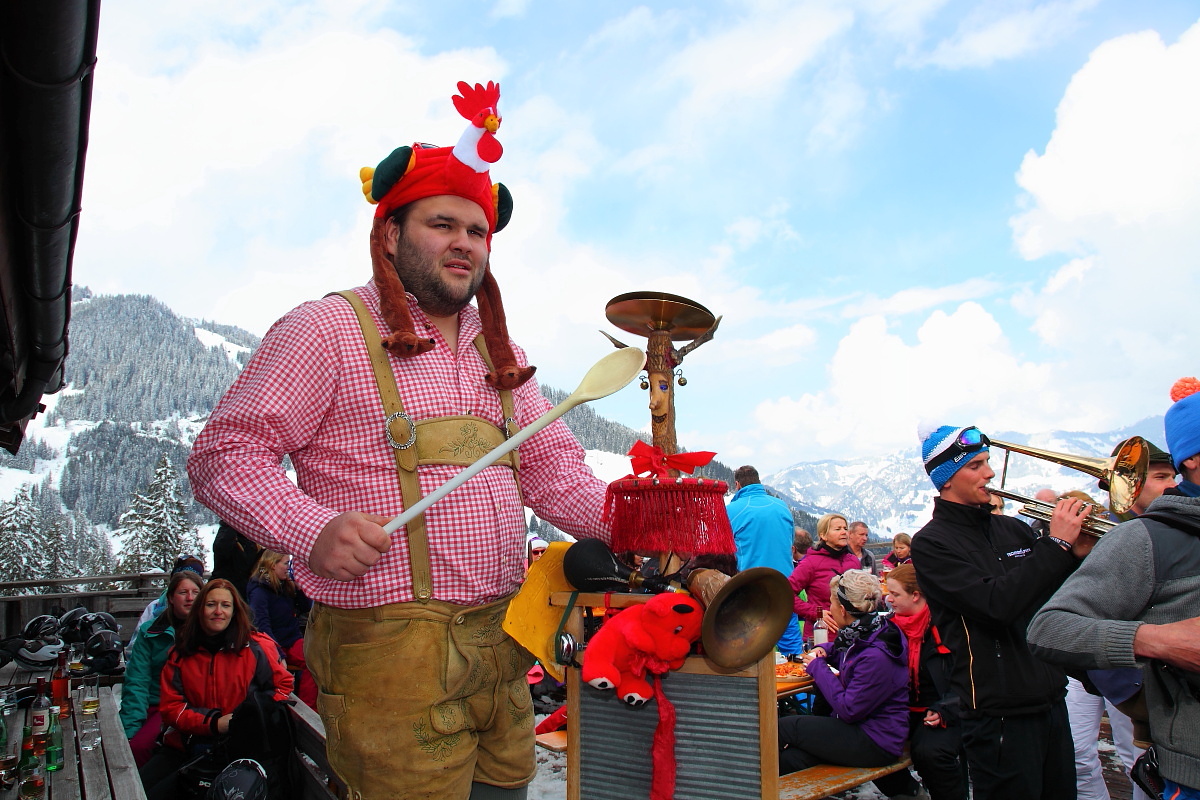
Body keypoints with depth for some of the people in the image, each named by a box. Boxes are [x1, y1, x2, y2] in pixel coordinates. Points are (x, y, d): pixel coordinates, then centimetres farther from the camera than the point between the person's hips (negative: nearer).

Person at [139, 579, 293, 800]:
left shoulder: (256, 647, -2)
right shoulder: (181, 653, 8)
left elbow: (282, 685, 4)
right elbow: (170, 707, 4)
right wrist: (214, 723, -13)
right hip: (185, 746, 4)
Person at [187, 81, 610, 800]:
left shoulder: (501, 354, 17)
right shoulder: (328, 329, -2)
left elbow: (556, 476, 14)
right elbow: (224, 454, -4)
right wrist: (313, 528, -21)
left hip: (503, 645, 6)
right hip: (389, 652, -6)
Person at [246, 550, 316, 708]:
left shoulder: (286, 585, 13)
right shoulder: (259, 590, -8)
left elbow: (306, 608, 19)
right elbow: (263, 627, -16)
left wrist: (300, 587, 2)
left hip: (295, 640, 7)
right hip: (280, 645, -7)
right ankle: (307, 708, -20)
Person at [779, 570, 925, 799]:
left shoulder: (876, 656, -26)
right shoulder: (862, 634, 3)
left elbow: (848, 710, -23)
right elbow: (844, 651, 28)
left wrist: (818, 668, -11)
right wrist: (825, 651, 5)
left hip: (876, 743, -10)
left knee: (785, 727, -10)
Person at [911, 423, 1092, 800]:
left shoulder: (1013, 528, 9)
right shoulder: (931, 544, -11)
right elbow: (997, 604, -24)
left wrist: (1078, 554, -5)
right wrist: (1056, 544, -19)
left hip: (1051, 701, 7)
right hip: (1001, 715, -7)